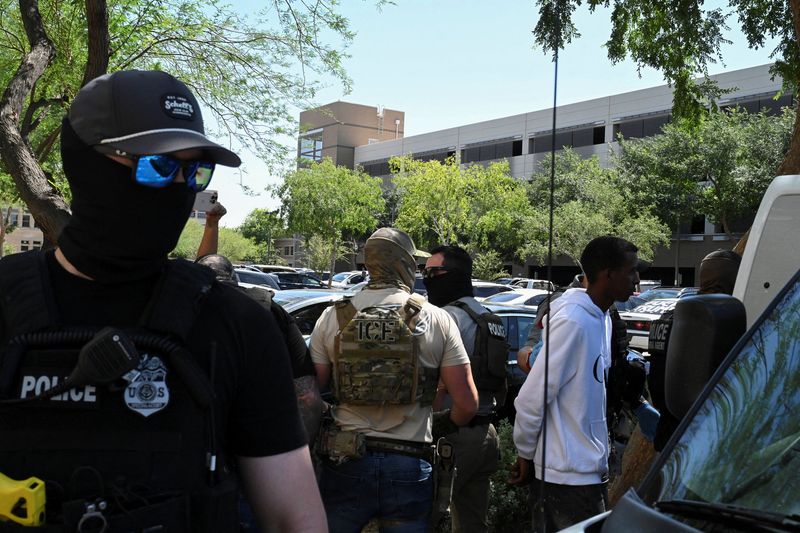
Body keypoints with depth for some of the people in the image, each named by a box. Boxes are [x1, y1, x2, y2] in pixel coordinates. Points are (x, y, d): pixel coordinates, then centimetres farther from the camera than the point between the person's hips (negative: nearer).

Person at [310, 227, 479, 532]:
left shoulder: (332, 318, -2)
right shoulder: (436, 320, -3)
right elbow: (467, 404, -5)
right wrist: (444, 428, 15)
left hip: (345, 464, 1)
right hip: (410, 467, 0)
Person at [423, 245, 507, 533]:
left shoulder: (448, 315, -12)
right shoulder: (490, 318, 17)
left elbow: (439, 387, -20)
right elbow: (500, 389, 22)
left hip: (455, 434, -10)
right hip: (486, 433, 10)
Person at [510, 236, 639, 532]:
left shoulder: (602, 318, 7)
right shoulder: (573, 322, -22)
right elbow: (532, 398, -19)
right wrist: (525, 454, -8)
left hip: (592, 470, 9)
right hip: (568, 476, -9)